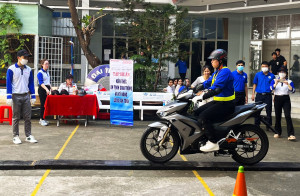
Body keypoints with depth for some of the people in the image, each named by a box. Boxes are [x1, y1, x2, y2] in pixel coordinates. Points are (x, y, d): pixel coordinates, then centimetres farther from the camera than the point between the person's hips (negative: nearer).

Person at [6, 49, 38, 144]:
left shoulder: (29, 69, 10)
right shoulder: (11, 69, -3)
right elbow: (8, 83, -4)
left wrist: (33, 96, 9)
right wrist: (9, 97, -10)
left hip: (26, 96, 4)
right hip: (16, 96, -4)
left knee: (28, 117, 2)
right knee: (16, 118, 2)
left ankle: (28, 136, 10)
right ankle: (16, 137, 10)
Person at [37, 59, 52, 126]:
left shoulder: (47, 72, 16)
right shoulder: (40, 73, -9)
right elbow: (41, 83, -21)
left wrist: (51, 89, 23)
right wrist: (46, 89, -33)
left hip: (47, 89, 8)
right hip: (42, 89, -8)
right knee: (43, 104, -8)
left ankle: (42, 119, 14)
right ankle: (42, 119, -4)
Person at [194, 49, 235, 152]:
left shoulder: (225, 72, -17)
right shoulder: (217, 72, 15)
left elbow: (216, 89, -29)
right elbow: (207, 83, 18)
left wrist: (202, 97, -33)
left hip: (226, 104, -10)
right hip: (218, 101, 10)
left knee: (203, 117, -23)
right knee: (197, 112, 7)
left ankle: (213, 143, -19)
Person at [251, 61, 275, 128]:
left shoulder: (272, 76, 3)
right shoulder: (258, 74, 5)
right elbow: (255, 84, 9)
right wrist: (253, 94, 3)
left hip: (268, 95, -1)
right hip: (259, 95, 1)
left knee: (269, 111, 3)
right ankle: (257, 125, 17)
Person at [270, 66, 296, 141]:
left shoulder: (289, 81, 7)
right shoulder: (274, 80, 9)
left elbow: (292, 90, -7)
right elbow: (271, 88, -9)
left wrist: (288, 84, -22)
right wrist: (276, 83, -27)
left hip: (286, 99, -1)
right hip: (277, 99, 2)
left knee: (288, 116, -12)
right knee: (277, 116, 6)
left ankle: (291, 134, -16)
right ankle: (278, 132, 19)